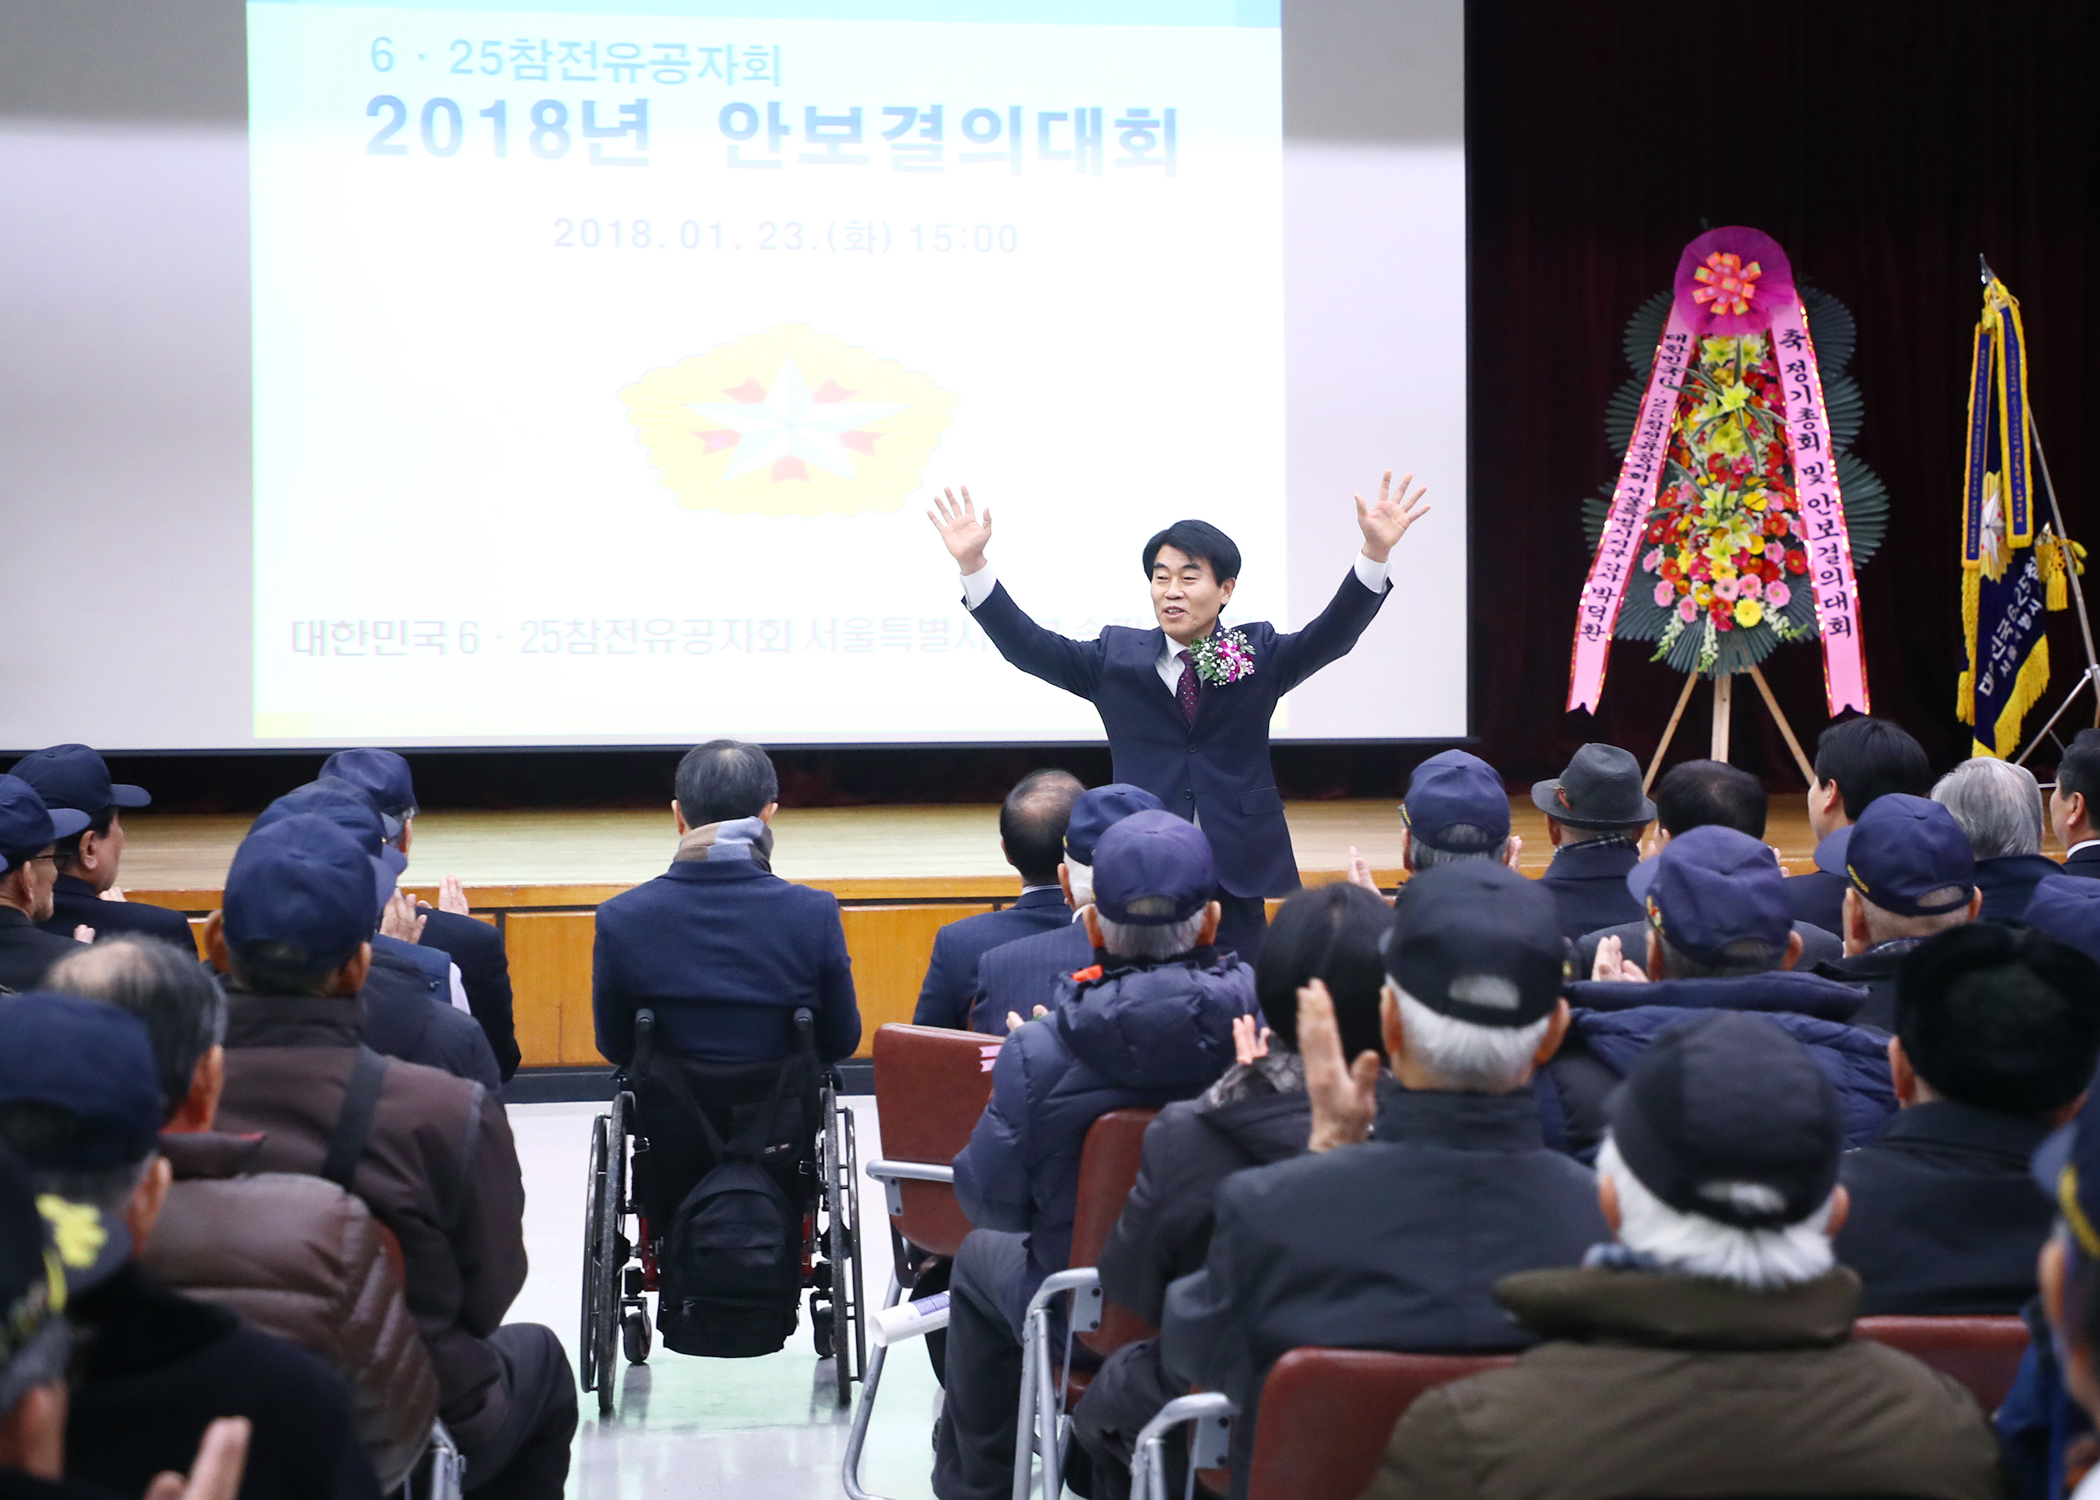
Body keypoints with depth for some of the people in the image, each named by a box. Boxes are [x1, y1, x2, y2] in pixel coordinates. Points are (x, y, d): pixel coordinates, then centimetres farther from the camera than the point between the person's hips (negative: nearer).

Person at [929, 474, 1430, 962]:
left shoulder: (1259, 654, 5)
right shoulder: (1117, 655, 6)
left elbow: (1332, 635, -9)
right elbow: (1031, 647, -2)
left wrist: (1375, 553, -26)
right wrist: (973, 565, -15)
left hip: (1236, 874, 0)